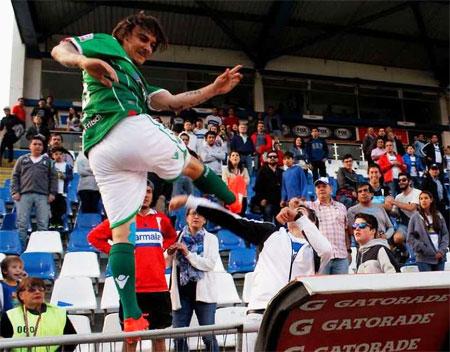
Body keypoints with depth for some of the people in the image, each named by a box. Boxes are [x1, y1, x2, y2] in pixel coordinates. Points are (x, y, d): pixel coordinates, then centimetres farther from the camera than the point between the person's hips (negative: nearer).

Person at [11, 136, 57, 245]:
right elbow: (15, 176, 11)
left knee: (43, 224, -3)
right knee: (22, 224, -2)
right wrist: (15, 191, -1)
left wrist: (52, 193, 0)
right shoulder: (22, 159, 16)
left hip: (42, 196, 0)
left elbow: (53, 178, 11)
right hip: (24, 195, 0)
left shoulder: (48, 161, 16)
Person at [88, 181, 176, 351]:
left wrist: (161, 249, 11)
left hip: (159, 287, 3)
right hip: (133, 287, -3)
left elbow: (172, 236, 27)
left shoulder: (161, 219, 8)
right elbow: (94, 236, -1)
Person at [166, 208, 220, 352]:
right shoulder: (177, 237, 9)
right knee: (178, 336, 2)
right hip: (182, 292, 2)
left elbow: (210, 264, -9)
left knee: (208, 335, 0)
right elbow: (166, 263, 7)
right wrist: (170, 252, -14)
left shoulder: (211, 239, 4)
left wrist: (187, 253, -14)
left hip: (203, 291, -2)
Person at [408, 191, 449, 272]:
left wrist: (442, 250, -4)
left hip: (440, 257, 3)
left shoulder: (438, 215, 11)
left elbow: (445, 234, 9)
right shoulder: (415, 217, 1)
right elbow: (410, 237, -2)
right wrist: (422, 249, -11)